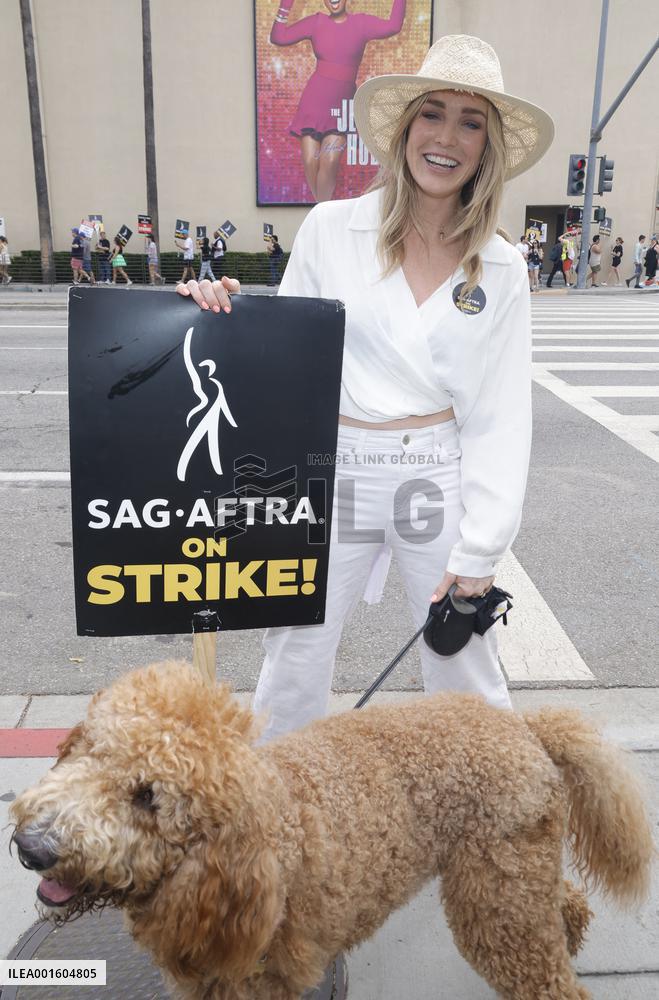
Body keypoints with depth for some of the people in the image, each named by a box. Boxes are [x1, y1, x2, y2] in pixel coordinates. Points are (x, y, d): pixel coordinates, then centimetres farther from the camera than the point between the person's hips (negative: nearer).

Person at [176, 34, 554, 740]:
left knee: (465, 670, 14)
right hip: (333, 474, 0)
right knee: (294, 665, 12)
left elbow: (500, 419, 0)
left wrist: (477, 553, -5)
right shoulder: (330, 229, -2)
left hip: (440, 477, 1)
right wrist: (227, 314, -16)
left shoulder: (501, 270, 1)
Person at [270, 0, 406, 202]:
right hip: (314, 100, 1)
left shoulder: (361, 23, 7)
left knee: (330, 163, -14)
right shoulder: (316, 22, 7)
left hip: (343, 103, -1)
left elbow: (393, 26, -7)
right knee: (310, 162, -6)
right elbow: (278, 37, 4)